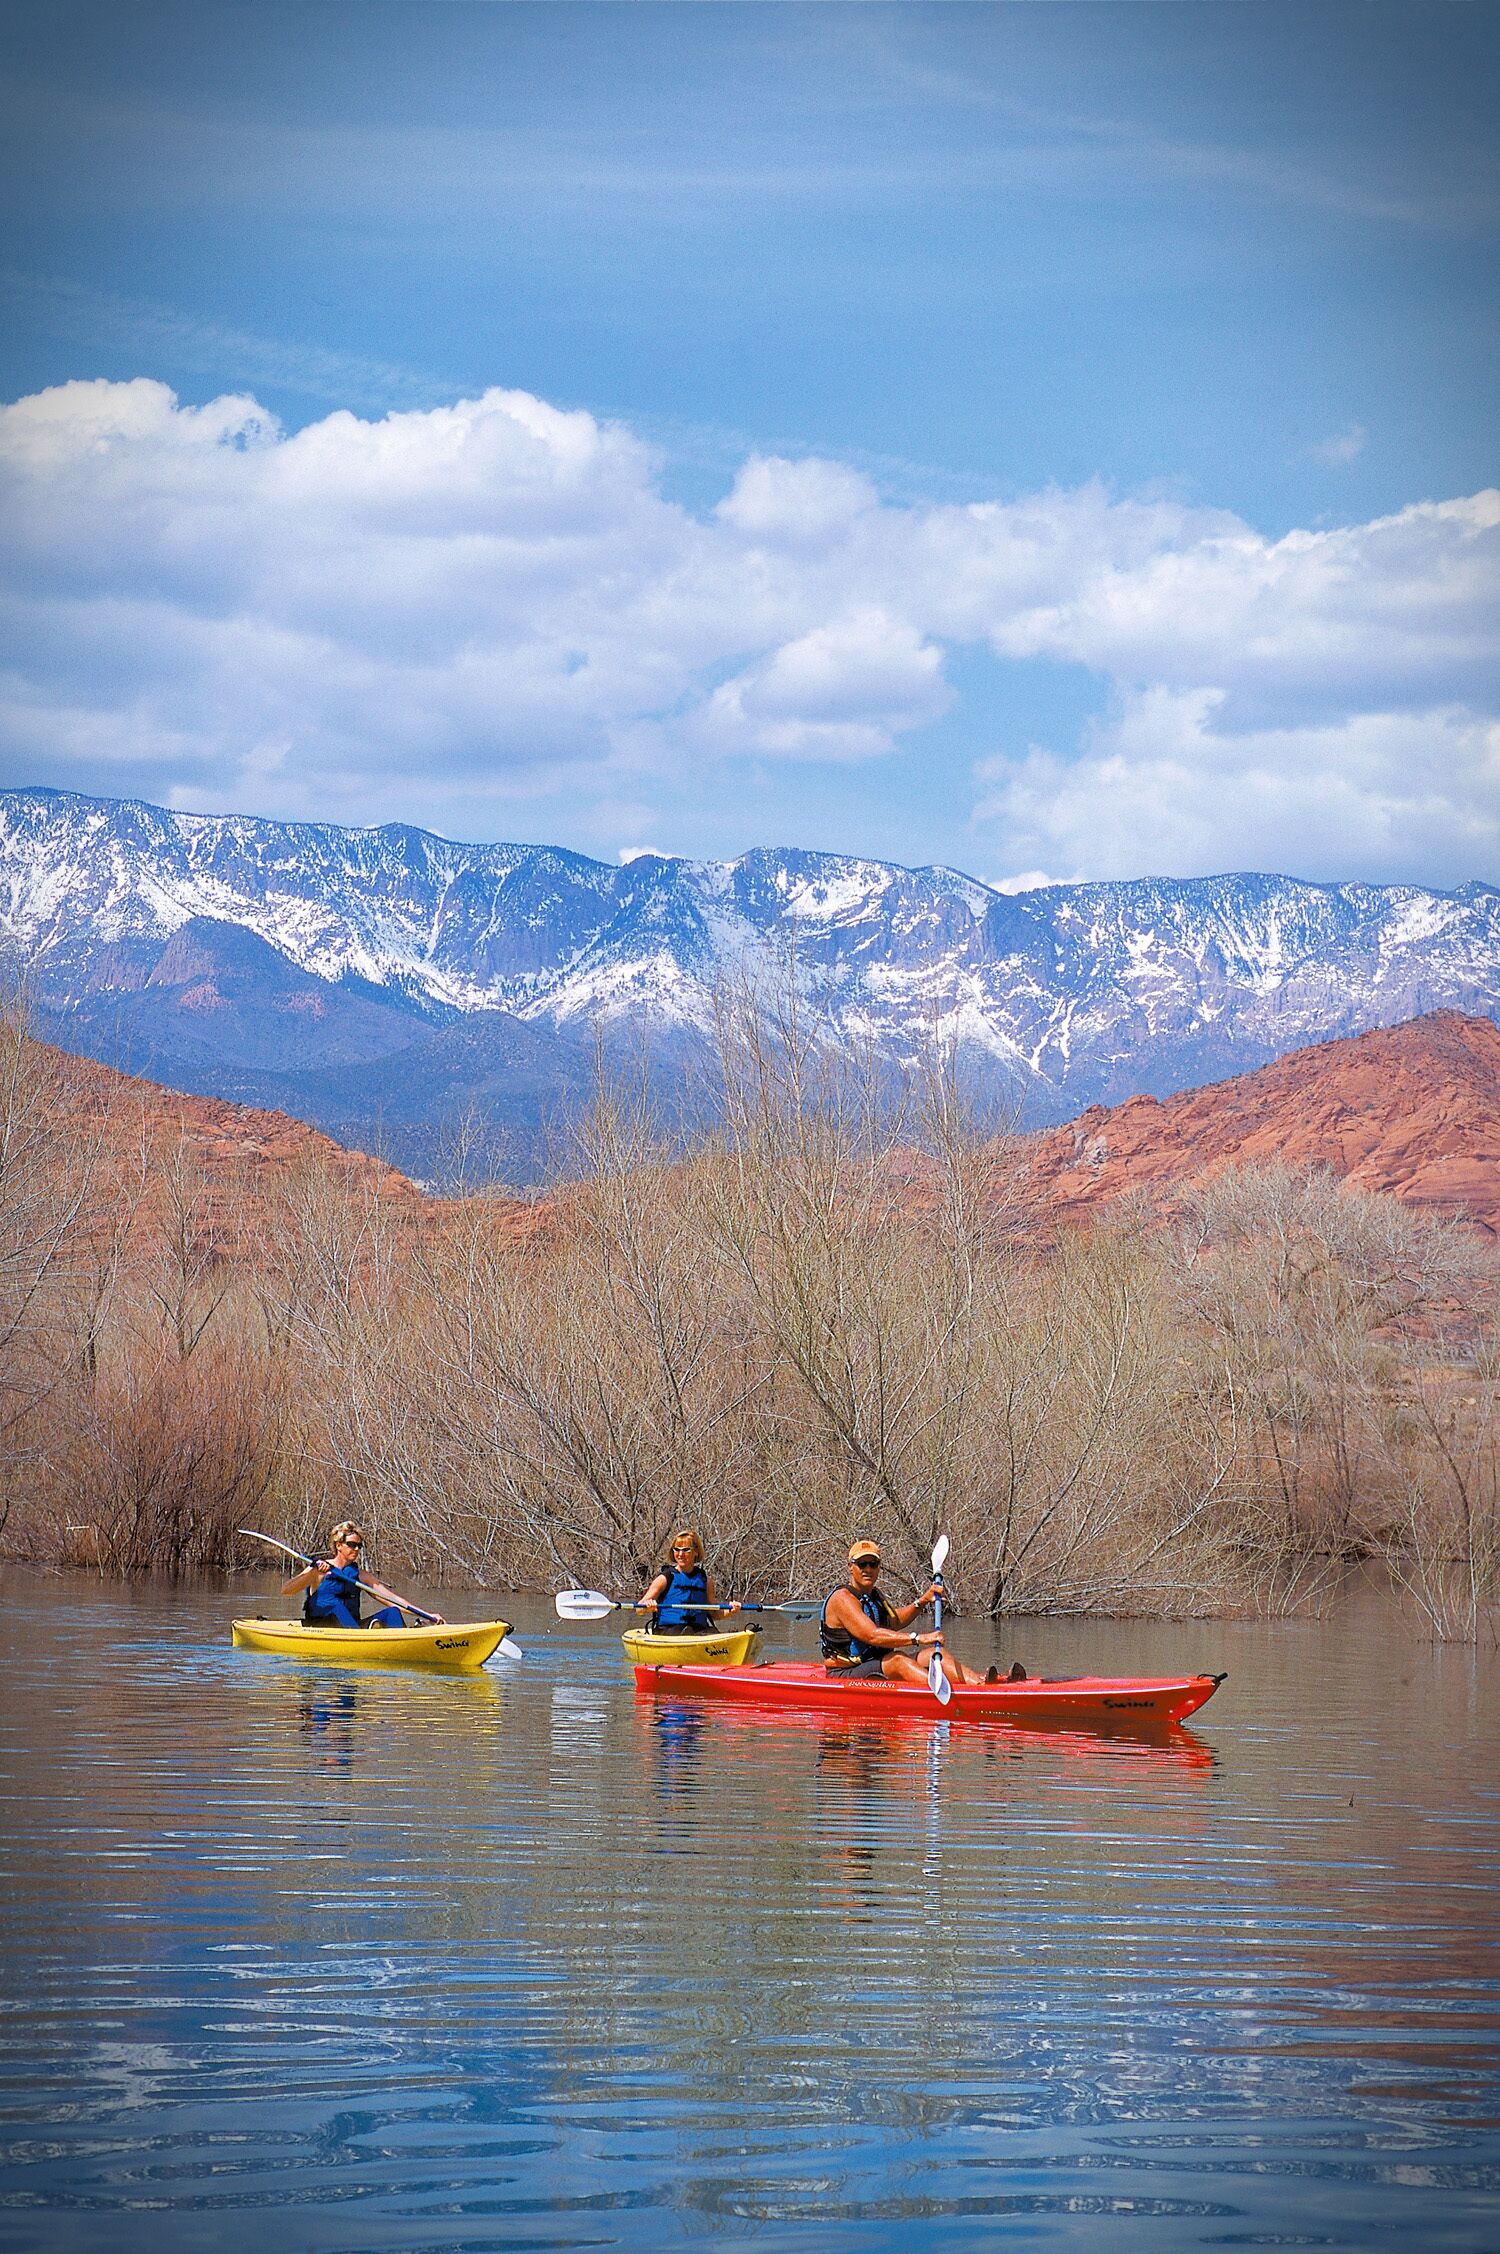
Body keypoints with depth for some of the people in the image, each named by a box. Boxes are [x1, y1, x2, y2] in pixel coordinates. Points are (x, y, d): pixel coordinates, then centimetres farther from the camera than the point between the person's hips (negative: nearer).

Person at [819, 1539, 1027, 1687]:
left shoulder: (875, 1594, 17)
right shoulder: (843, 1598, -15)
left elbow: (895, 1621, 28)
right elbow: (872, 1635, -26)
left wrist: (921, 1601, 9)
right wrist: (918, 1639, -31)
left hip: (877, 1668, 9)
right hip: (846, 1675, -9)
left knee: (933, 1654, -7)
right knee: (896, 1660, -34)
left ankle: (979, 1682, -31)